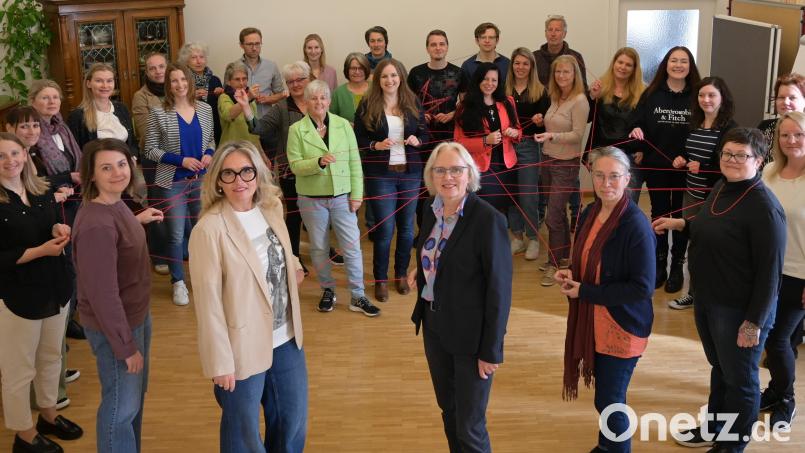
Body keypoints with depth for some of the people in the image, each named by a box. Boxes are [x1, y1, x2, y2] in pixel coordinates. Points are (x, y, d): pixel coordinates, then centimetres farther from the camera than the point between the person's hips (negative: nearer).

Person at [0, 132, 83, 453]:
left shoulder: (43, 191, 3)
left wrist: (60, 231, -8)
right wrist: (40, 250, -24)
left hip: (56, 288, 6)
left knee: (51, 357, 21)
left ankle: (49, 415, 41)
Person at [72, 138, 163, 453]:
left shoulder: (114, 204, -3)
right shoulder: (96, 225, -32)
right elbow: (102, 294, -28)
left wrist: (138, 220, 22)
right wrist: (126, 346, -21)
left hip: (137, 314, 10)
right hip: (114, 327, -10)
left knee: (136, 394, 27)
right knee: (122, 406, 11)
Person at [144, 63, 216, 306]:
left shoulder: (205, 109, 2)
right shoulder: (159, 113, -9)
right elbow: (150, 149, -7)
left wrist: (209, 154, -8)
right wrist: (181, 160, -18)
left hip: (202, 179, 3)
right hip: (172, 182, -3)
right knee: (176, 235, 3)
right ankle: (178, 283, 18)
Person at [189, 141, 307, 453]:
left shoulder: (272, 209, 0)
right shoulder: (209, 229, -21)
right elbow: (208, 301, -19)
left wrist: (293, 269, 2)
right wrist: (220, 361, -17)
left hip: (286, 339, 6)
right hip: (243, 348, -6)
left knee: (293, 423, 23)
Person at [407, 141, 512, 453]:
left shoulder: (489, 219, -21)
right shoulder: (433, 209, 0)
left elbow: (499, 289, -18)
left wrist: (491, 351, -16)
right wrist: (420, 271, 1)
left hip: (471, 334, -7)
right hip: (434, 326, 7)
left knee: (469, 426, 5)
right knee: (447, 409, 22)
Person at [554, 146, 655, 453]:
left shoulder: (637, 226, -22)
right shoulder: (589, 214, 1)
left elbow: (642, 288, -22)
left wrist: (584, 292, -20)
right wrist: (570, 275, -7)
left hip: (622, 326, -7)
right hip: (593, 321, 7)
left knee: (610, 402, 3)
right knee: (605, 395, 21)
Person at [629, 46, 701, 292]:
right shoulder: (651, 94, 1)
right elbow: (638, 124, 4)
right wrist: (639, 149, -13)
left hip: (685, 169, -1)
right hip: (655, 166, 2)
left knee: (681, 215, 9)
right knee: (658, 214, 12)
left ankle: (677, 266, 21)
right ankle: (659, 265, 23)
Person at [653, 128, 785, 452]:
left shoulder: (764, 207, -23)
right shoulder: (720, 187, 2)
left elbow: (770, 271, -21)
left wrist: (754, 322, -20)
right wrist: (681, 224, 10)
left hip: (739, 310, -8)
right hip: (706, 300, 8)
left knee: (740, 379, 12)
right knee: (719, 368, 25)